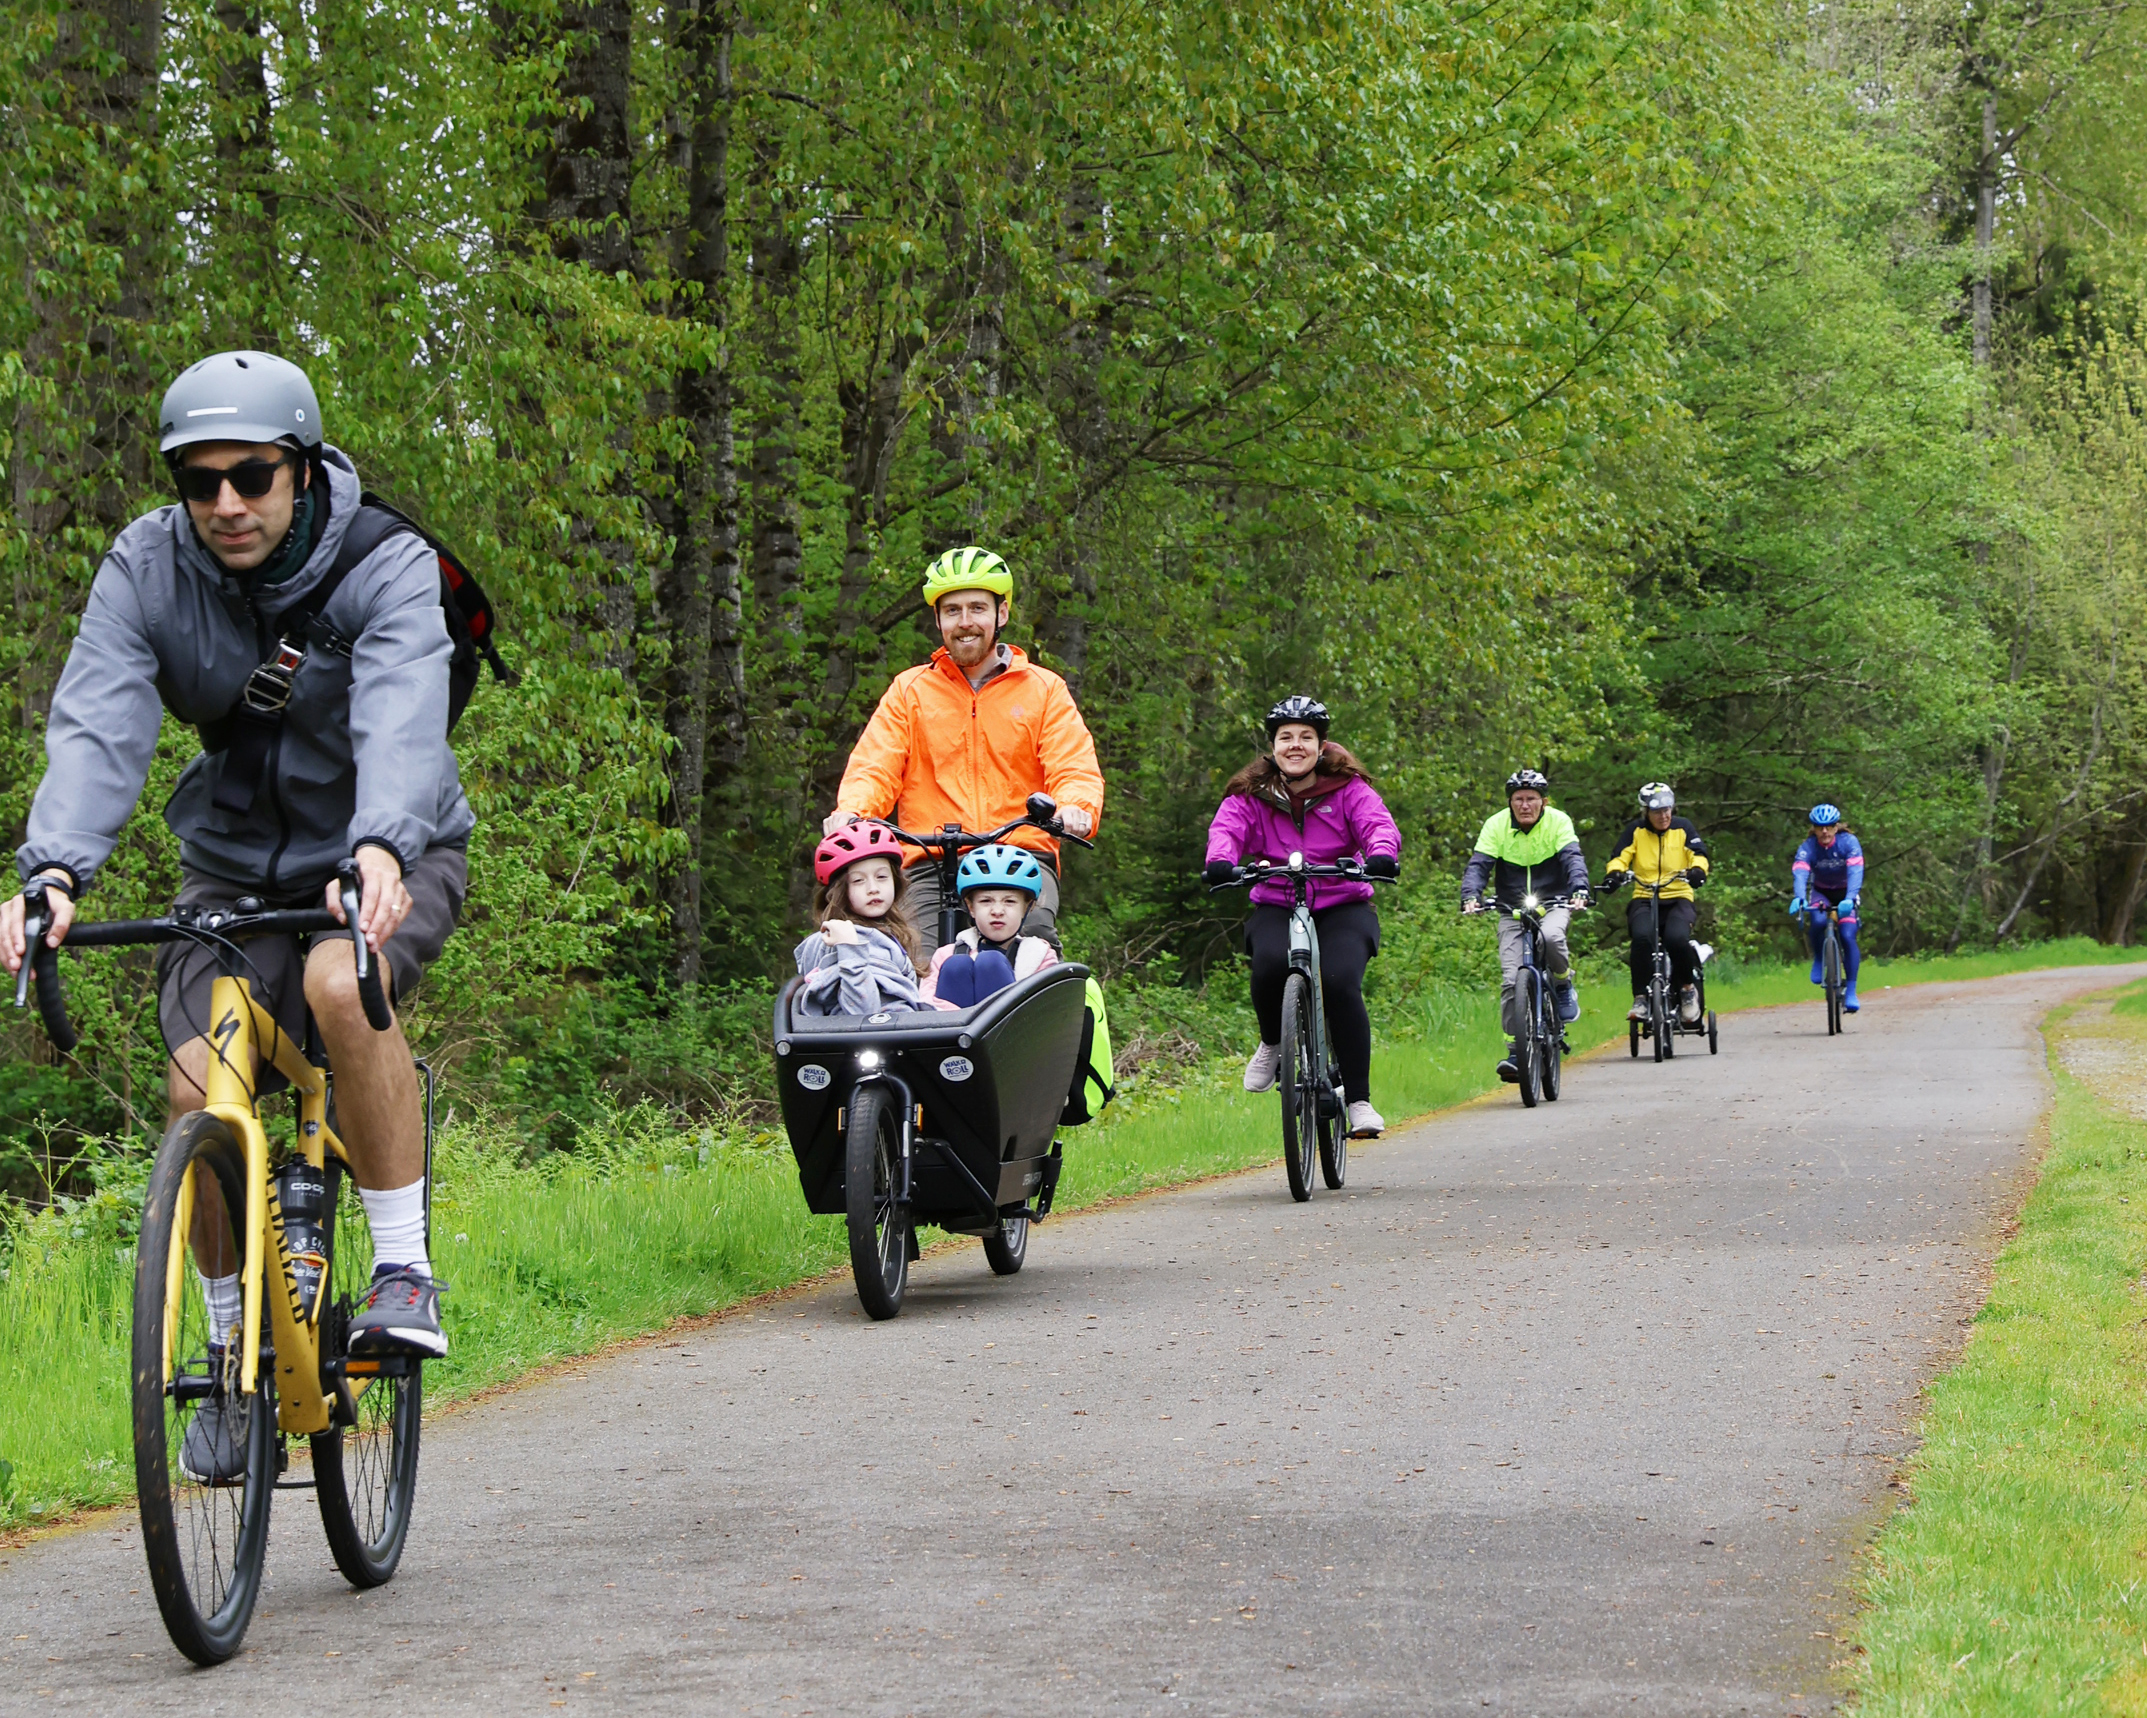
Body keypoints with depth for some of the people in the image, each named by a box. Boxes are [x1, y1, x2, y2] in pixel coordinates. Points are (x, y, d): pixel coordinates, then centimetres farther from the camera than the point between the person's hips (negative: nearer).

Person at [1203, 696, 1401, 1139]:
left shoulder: (1349, 789, -1)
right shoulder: (1250, 796, 2)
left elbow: (1378, 824, -16)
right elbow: (1226, 829, -15)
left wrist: (1382, 854, -40)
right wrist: (1221, 862, -39)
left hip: (1342, 907, -1)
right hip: (1276, 907, 1)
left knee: (1341, 983, -27)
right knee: (1270, 964, -33)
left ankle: (1358, 1100, -17)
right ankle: (1273, 1044, 0)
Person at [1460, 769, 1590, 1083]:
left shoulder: (1558, 822, -8)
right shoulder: (1496, 825, -5)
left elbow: (1573, 859, -20)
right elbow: (1479, 864, -13)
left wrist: (1579, 891, -39)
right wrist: (1470, 897, -32)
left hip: (1553, 905, -1)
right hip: (1512, 912, 1)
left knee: (1550, 937, -37)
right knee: (1511, 982, -13)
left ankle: (1564, 985, -6)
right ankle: (1515, 1052, -8)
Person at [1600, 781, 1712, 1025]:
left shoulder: (1683, 828, 8)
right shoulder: (1635, 831, 7)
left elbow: (1699, 855, -1)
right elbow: (1620, 857, -2)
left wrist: (1697, 870, -25)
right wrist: (1614, 873, -25)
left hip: (1679, 898, 0)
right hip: (1644, 900, 0)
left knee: (1677, 938, -31)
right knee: (1641, 938, -32)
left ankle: (1688, 987, -5)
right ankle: (1641, 998, -22)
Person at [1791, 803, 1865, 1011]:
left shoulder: (1849, 843, -25)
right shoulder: (1807, 847, -23)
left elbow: (1855, 872, -37)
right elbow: (1799, 873, -38)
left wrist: (1849, 900, -55)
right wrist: (1799, 899, -59)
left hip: (1845, 893, 0)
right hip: (1820, 892, 0)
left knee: (1848, 937, -19)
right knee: (1818, 921, -32)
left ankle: (1851, 991, -14)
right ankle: (1818, 960, -4)